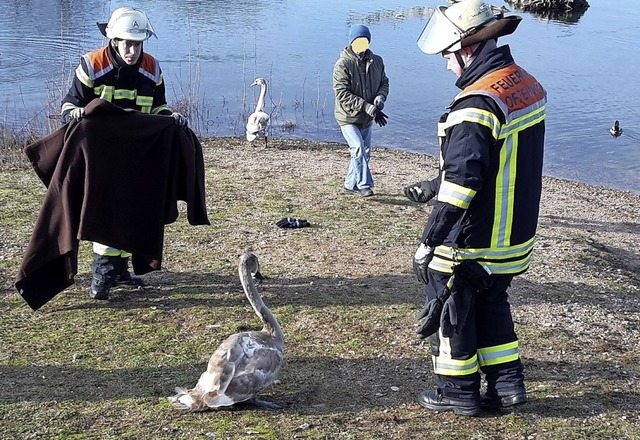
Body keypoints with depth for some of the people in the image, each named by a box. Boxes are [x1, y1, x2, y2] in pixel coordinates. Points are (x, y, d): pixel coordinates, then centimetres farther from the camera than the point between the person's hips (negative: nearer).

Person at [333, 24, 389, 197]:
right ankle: (365, 185, -13)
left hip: (367, 118, 6)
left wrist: (380, 97, -13)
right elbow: (342, 94, -22)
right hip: (348, 117, -6)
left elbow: (384, 82, 12)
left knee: (365, 152, 13)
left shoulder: (376, 61, 1)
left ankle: (351, 185, 27)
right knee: (358, 149, -20)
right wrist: (367, 107, -28)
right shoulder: (342, 64, -16)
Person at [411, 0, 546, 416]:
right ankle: (507, 383, 28)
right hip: (514, 238, 9)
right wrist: (433, 186, 19)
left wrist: (429, 242, -20)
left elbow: (461, 184, -27)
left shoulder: (476, 106, -25)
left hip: (470, 243, -8)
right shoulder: (528, 86, 4)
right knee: (492, 304, 23)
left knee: (449, 310, 9)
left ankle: (459, 391, 20)